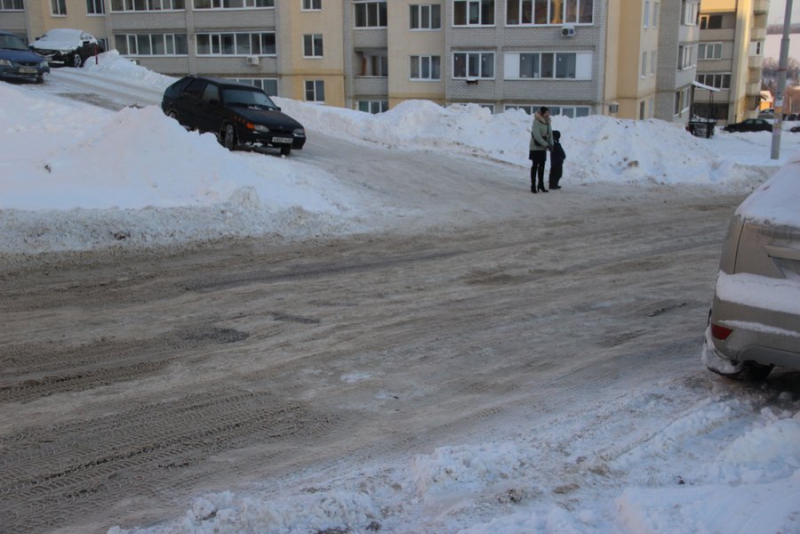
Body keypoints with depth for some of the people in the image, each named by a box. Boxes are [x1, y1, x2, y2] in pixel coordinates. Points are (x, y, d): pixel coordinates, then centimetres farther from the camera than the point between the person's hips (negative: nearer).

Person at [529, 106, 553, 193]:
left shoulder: (547, 123, 6)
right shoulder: (536, 122, -16)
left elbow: (550, 134, 8)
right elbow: (537, 136, -23)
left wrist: (551, 144, -7)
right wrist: (546, 144, -26)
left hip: (543, 148, 6)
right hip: (535, 148, -6)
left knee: (542, 166, 9)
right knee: (535, 166, -1)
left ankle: (541, 185, 18)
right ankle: (533, 185, 5)